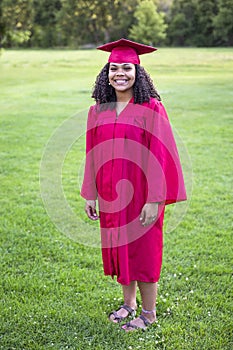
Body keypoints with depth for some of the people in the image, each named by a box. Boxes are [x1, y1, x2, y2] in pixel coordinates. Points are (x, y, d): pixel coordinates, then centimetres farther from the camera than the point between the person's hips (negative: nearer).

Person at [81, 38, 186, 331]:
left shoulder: (151, 109, -11)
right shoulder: (97, 111, 3)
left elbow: (159, 155, -13)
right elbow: (92, 154, 8)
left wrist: (154, 200, -17)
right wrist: (90, 194, 7)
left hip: (141, 193, -5)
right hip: (110, 194, 5)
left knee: (143, 250, 5)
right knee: (118, 247, 14)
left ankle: (148, 312, 22)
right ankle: (128, 303, 33)